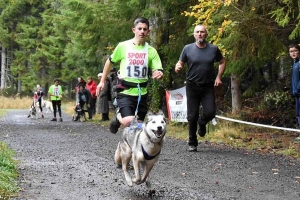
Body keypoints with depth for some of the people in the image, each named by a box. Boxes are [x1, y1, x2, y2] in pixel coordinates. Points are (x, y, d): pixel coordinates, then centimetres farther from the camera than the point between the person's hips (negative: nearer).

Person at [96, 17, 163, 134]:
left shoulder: (151, 51, 1)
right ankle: (118, 116, 12)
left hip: (141, 93, 3)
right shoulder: (123, 46, -4)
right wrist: (102, 81, 11)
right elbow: (109, 62, 10)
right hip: (125, 92, -3)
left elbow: (158, 71, -3)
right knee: (128, 122, -22)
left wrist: (159, 74, -27)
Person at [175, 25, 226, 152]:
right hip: (192, 87, -1)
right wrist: (178, 67, -18)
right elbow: (180, 63, 6)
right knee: (192, 116, 0)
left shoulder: (213, 49, 1)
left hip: (208, 87, 1)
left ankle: (202, 123, 26)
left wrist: (218, 77, 3)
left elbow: (222, 62, 15)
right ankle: (192, 143, 15)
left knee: (210, 113, -12)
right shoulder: (188, 49, -2)